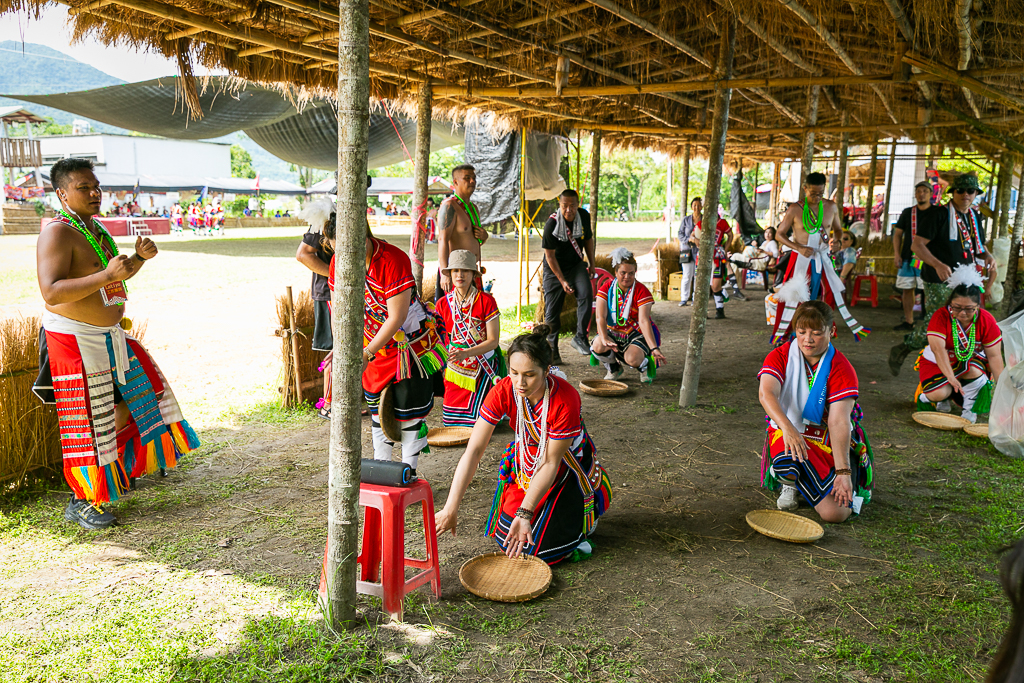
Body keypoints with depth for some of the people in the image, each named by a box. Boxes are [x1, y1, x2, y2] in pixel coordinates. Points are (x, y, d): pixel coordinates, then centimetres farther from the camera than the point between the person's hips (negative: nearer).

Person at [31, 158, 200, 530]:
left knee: (134, 396, 17)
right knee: (87, 421, 0)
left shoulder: (95, 228, 12)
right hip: (75, 340, -9)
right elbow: (51, 292, -28)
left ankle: (111, 464, 37)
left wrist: (140, 257, 3)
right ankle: (81, 502, 15)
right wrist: (106, 276, -35)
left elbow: (117, 277, 22)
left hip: (110, 335, 9)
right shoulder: (57, 233, -17)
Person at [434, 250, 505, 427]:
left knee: (478, 422, -11)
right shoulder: (443, 303, 1)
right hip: (454, 370, 4)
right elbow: (439, 340, 7)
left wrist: (466, 353, -25)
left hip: (483, 368, -3)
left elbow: (493, 341, -12)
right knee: (451, 421, -1)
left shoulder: (486, 301, -10)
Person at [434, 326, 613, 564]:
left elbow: (550, 463, -26)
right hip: (526, 460, 4)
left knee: (539, 547, -7)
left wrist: (525, 513, -31)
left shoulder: (565, 400, -35)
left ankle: (583, 518, 19)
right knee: (508, 539, 3)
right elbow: (473, 450, -28)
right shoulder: (503, 392, -26)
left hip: (566, 467, -4)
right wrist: (450, 509, -33)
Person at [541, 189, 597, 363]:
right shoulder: (551, 224, -22)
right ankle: (552, 350, 15)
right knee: (552, 311, -1)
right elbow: (550, 256, -16)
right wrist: (562, 281, -17)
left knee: (586, 295, -24)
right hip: (554, 269, -3)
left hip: (576, 264, 3)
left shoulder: (584, 216, -8)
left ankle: (580, 338, -15)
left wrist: (591, 264, 10)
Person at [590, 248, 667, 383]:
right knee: (598, 346, -31)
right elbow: (600, 317, -16)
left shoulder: (642, 291, -11)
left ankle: (644, 366, 9)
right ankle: (614, 368, 5)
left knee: (632, 359, -33)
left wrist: (654, 348, -33)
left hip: (635, 334, -2)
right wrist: (604, 338, -36)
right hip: (612, 332, 2)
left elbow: (644, 321, -21)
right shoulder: (606, 288, -5)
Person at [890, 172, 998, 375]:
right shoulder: (939, 215, -9)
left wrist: (988, 256, 3)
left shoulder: (975, 218, 15)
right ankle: (900, 351, 7)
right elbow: (917, 244, -14)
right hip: (939, 282, -7)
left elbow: (979, 246, 27)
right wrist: (938, 264, -27)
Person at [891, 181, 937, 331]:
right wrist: (896, 253, 3)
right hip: (907, 257, 4)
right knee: (907, 289, 6)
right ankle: (908, 321, 14)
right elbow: (898, 234, 14)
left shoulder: (937, 212, 3)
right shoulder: (908, 212, 12)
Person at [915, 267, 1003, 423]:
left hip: (972, 360, 2)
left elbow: (994, 355, -11)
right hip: (939, 363, -1)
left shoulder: (987, 320, -13)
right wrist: (950, 377, -45)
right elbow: (938, 348, -33)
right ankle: (944, 397, 12)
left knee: (974, 371, -35)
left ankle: (970, 409, -11)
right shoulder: (941, 316, -21)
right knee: (937, 394, -28)